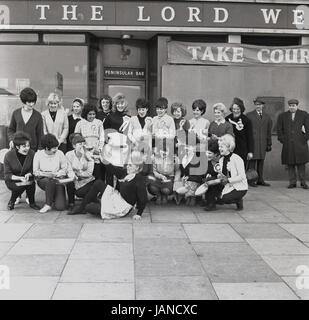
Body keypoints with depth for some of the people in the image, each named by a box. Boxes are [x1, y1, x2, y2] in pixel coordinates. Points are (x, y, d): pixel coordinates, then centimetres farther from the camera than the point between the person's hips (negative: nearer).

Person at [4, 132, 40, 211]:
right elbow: (7, 174, -15)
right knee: (20, 186, -32)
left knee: (31, 182, -29)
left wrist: (28, 174, -27)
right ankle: (11, 202, 0)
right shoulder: (8, 156, -17)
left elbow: (33, 170, -3)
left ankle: (32, 203, -4)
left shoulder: (32, 153, -12)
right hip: (12, 180, -2)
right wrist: (20, 178, -32)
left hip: (26, 178, 2)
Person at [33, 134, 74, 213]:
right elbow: (35, 171, 0)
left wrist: (56, 174, -19)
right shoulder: (38, 154, -1)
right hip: (43, 179, 0)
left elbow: (64, 168, -1)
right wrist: (44, 174, -19)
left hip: (57, 178, 0)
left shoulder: (59, 153, 0)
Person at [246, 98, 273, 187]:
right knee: (252, 161, -5)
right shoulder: (249, 115, 3)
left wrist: (269, 144, 12)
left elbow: (269, 131, 15)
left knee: (261, 161, 7)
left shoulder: (267, 117, 14)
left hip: (263, 142, 4)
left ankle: (260, 180, 13)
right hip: (252, 142, -4)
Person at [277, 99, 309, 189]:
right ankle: (292, 182, 7)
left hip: (300, 144, -1)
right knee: (290, 164, 1)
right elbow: (279, 129, 11)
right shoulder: (282, 116, 12)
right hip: (288, 145, 1)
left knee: (301, 163, -1)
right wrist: (282, 140, 2)